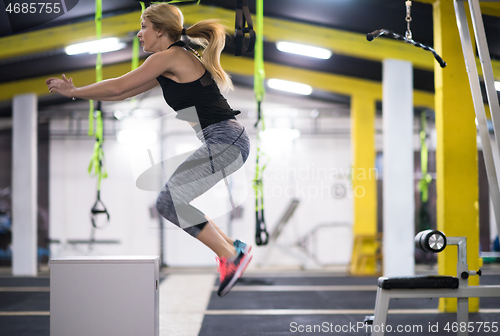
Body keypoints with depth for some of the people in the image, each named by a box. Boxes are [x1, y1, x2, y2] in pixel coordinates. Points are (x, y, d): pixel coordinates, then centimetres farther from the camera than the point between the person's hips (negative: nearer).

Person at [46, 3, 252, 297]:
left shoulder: (169, 57, -7)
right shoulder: (172, 65, 22)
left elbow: (118, 87, -5)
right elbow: (124, 93, 24)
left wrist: (74, 92, 7)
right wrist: (76, 92, 22)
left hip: (225, 140, -10)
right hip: (222, 142, 10)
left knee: (169, 201, -15)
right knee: (174, 200, 12)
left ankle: (230, 254, -11)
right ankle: (232, 249, 12)